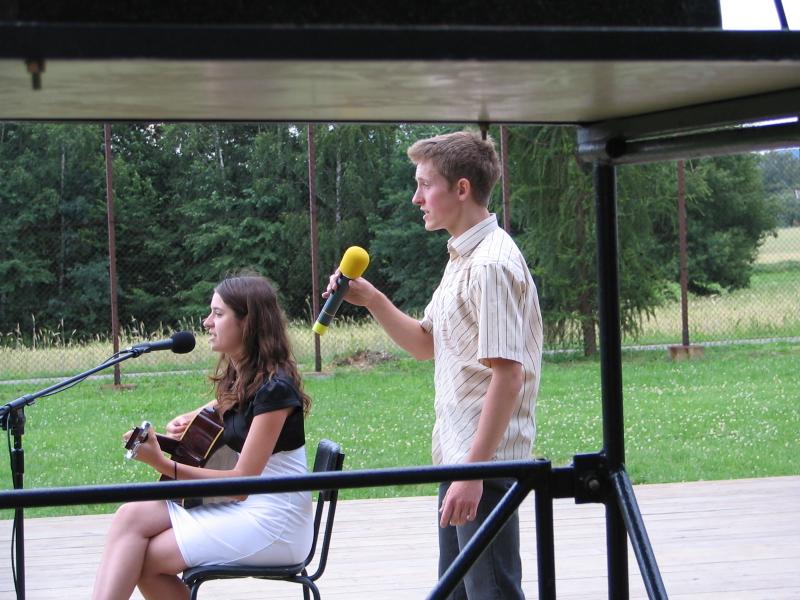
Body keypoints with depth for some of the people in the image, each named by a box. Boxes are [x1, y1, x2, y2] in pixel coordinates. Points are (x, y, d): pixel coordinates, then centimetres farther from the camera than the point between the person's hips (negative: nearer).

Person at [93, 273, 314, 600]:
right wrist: (184, 423, 4)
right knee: (133, 515, -11)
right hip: (236, 506, 8)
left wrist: (163, 465, -24)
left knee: (141, 559, -14)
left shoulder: (274, 388, -17)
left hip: (273, 524, -8)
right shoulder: (237, 377, 10)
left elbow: (242, 481, -19)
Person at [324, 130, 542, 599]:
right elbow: (425, 344, 21)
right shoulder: (462, 258, 15)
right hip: (458, 456, 11)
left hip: (484, 463, -11)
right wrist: (372, 300, 6)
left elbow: (507, 375, -23)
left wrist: (473, 471, -25)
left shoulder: (492, 263, -18)